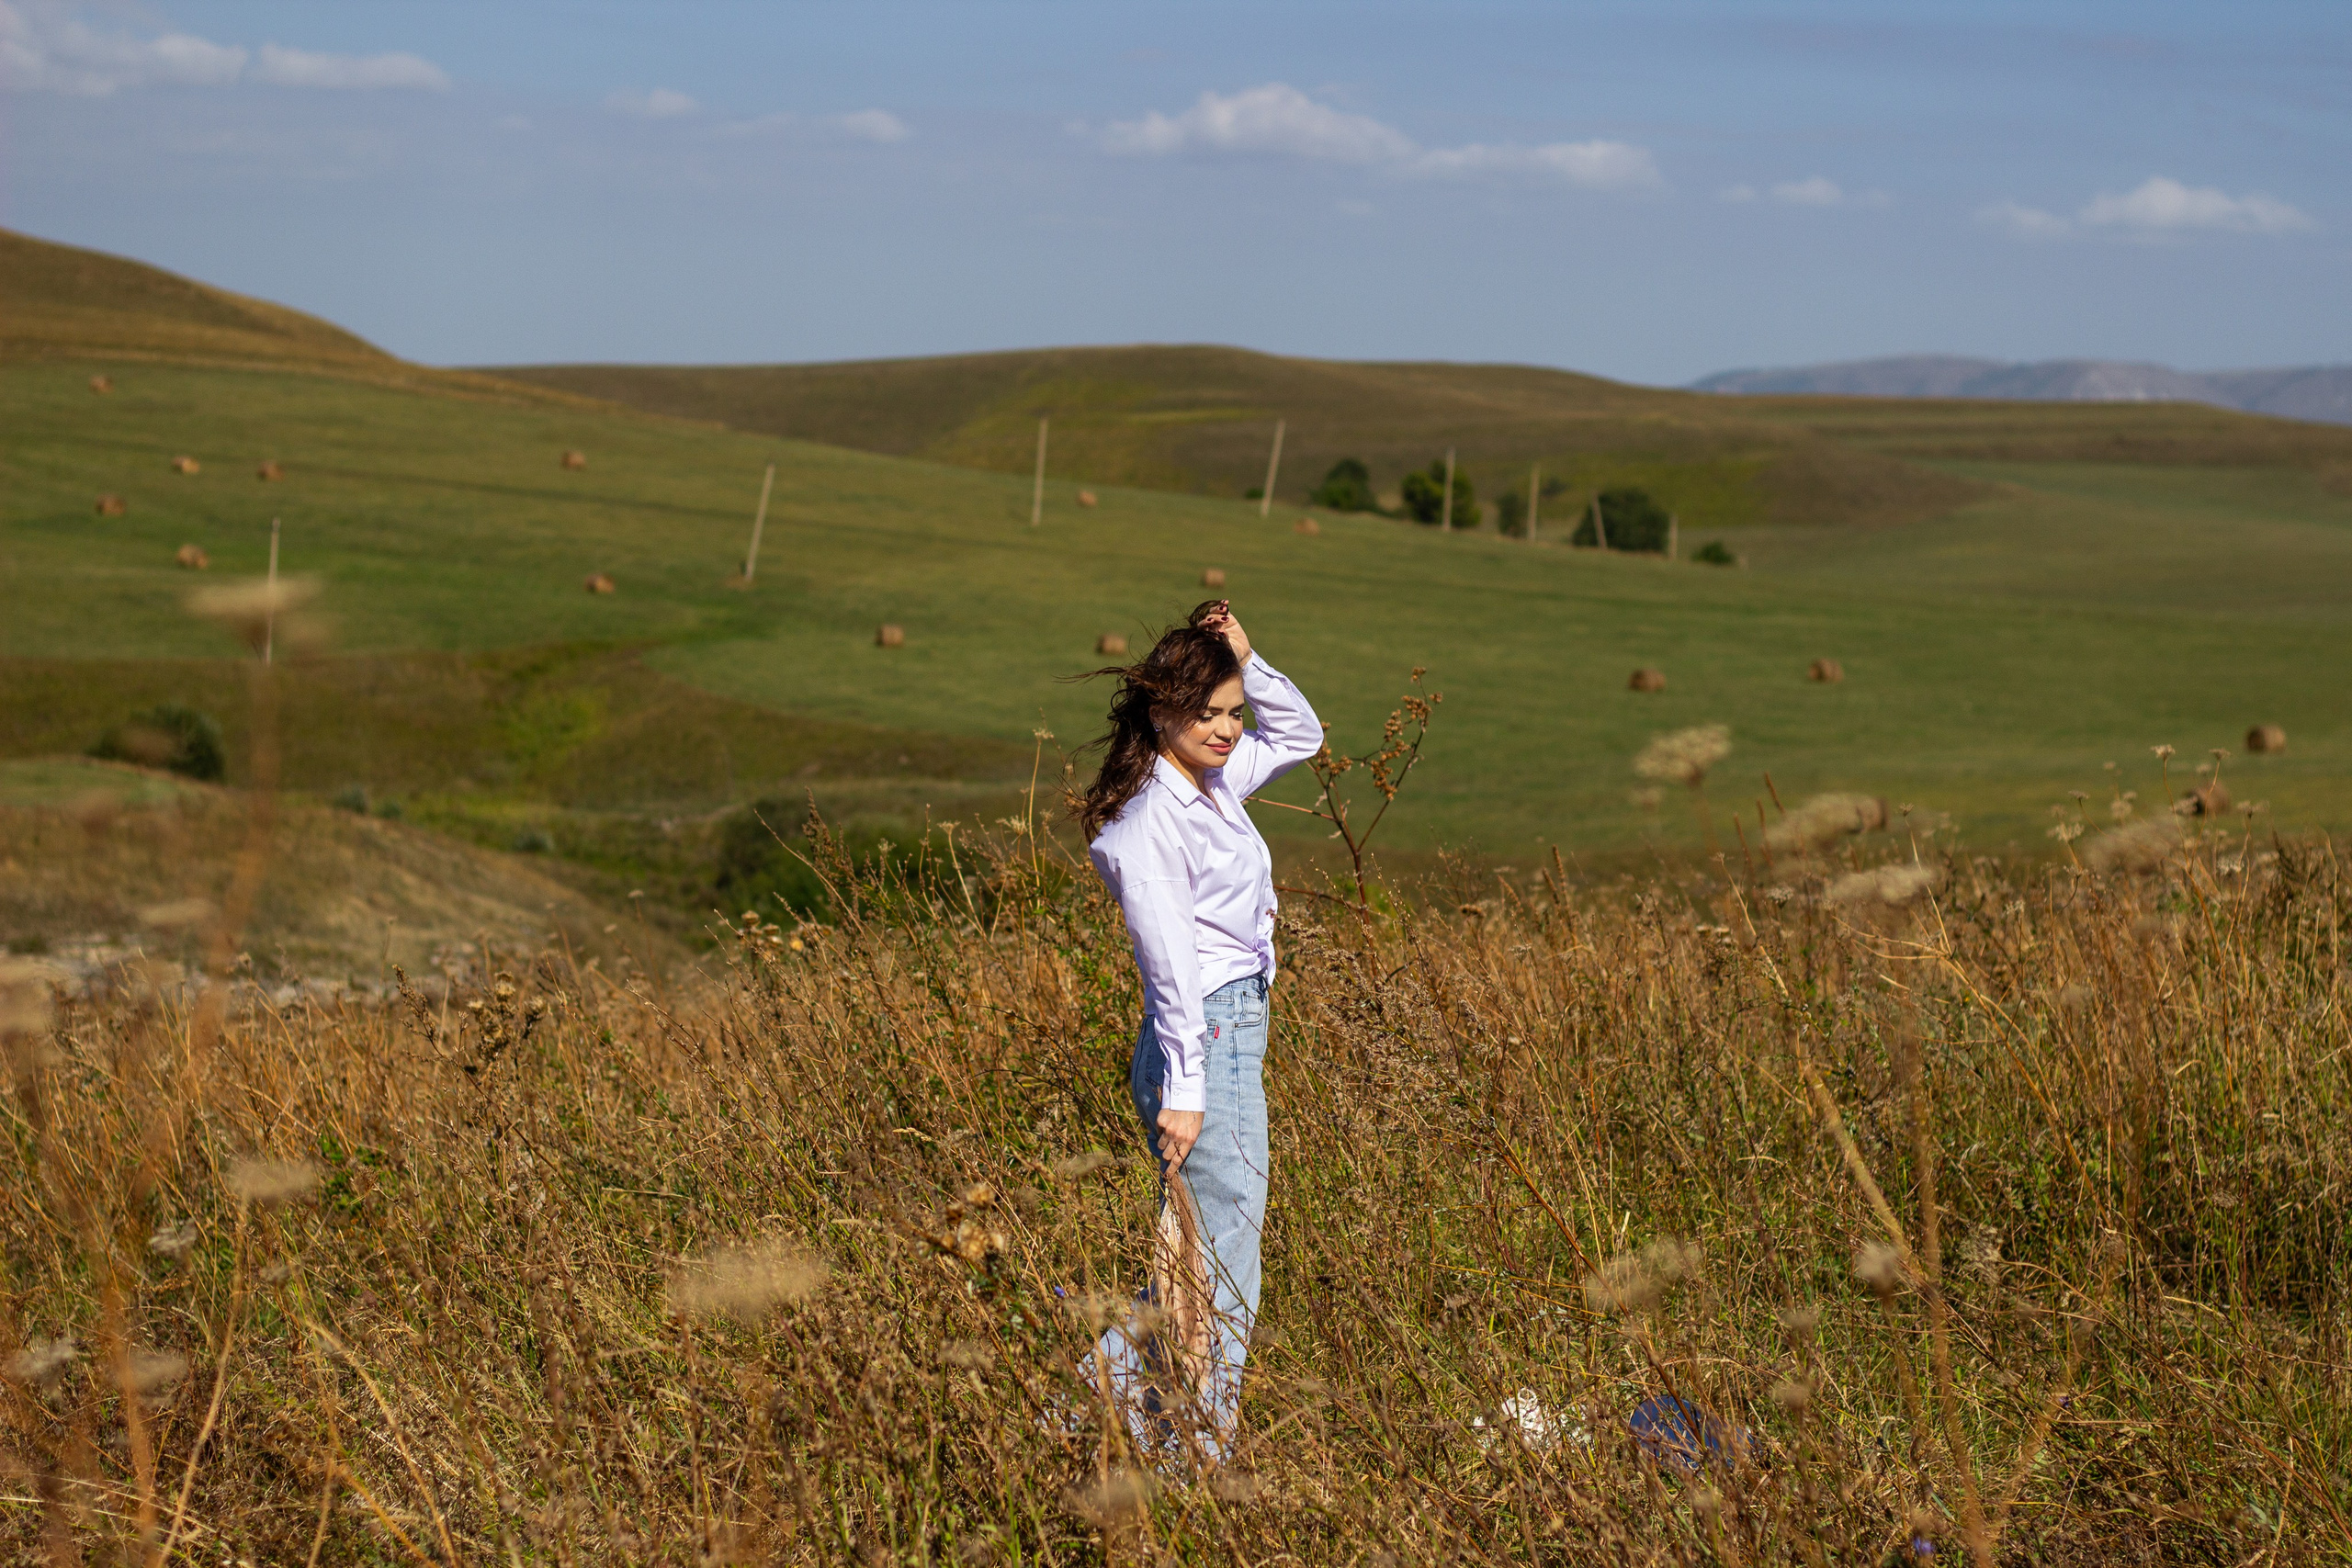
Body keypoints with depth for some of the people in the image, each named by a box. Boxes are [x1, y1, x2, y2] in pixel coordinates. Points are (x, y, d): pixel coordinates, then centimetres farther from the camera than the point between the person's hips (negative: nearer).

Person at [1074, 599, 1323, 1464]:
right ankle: (1200, 1456, 1)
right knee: (1220, 1271, -5)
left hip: (1238, 1030, 9)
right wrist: (1181, 1090, -22)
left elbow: (1300, 734, 27)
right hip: (1203, 1042, -9)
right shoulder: (1149, 822, -16)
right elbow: (1171, 961, -20)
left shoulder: (1215, 781, 10)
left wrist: (1248, 663, 9)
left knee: (1195, 1272, 13)